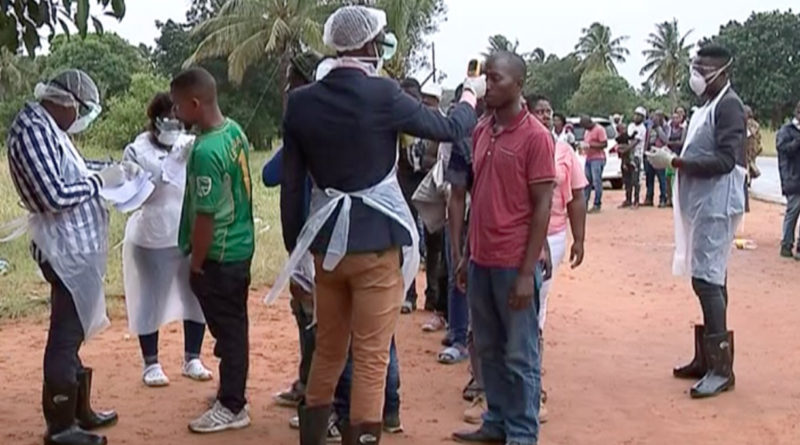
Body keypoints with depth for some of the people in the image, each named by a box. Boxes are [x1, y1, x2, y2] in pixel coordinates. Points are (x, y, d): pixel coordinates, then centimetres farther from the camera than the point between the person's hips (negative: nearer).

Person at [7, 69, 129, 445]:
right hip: (66, 250, -11)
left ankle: (79, 410, 33)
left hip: (76, 245, 11)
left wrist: (113, 167, 14)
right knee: (66, 336, -1)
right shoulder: (33, 130, -20)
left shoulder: (45, 125, 10)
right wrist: (100, 180, -14)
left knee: (73, 332, 19)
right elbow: (55, 195, -27)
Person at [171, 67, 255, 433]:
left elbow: (205, 217, -23)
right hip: (241, 246, 9)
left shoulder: (206, 151, -25)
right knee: (233, 327, 19)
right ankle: (233, 392, 33)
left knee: (228, 330, 3)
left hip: (219, 256, -9)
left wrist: (196, 264, -11)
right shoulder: (235, 131, 3)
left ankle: (232, 407, 15)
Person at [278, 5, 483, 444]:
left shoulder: (301, 102, 1)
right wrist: (471, 95, 22)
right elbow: (449, 129, 2)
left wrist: (296, 249, 13)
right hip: (377, 244, -5)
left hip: (327, 244, 5)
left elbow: (291, 187, 3)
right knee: (371, 358, 3)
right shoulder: (383, 94, -12)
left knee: (327, 351, 19)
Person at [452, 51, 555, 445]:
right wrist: (467, 255, 13)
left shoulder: (535, 136, -10)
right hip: (481, 260, 6)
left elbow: (542, 207, -11)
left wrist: (527, 272, -14)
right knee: (488, 349, 15)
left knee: (520, 356, 5)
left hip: (514, 264, -6)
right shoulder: (481, 132, 10)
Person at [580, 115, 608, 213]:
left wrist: (590, 145, -19)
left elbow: (604, 144, -14)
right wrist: (583, 145, 7)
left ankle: (597, 205, -5)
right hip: (588, 158, 9)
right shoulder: (587, 131, 17)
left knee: (597, 182, -8)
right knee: (587, 181, 7)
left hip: (598, 159, -8)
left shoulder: (599, 129, -9)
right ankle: (584, 204, 10)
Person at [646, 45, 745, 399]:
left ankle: (721, 367, -8)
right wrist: (672, 158, 5)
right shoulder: (708, 106, 16)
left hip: (717, 204, -10)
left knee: (707, 279, -12)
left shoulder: (729, 105, -12)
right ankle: (708, 358, 20)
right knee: (709, 279, 12)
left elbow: (725, 160, -21)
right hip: (702, 203, 10)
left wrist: (674, 161, -21)